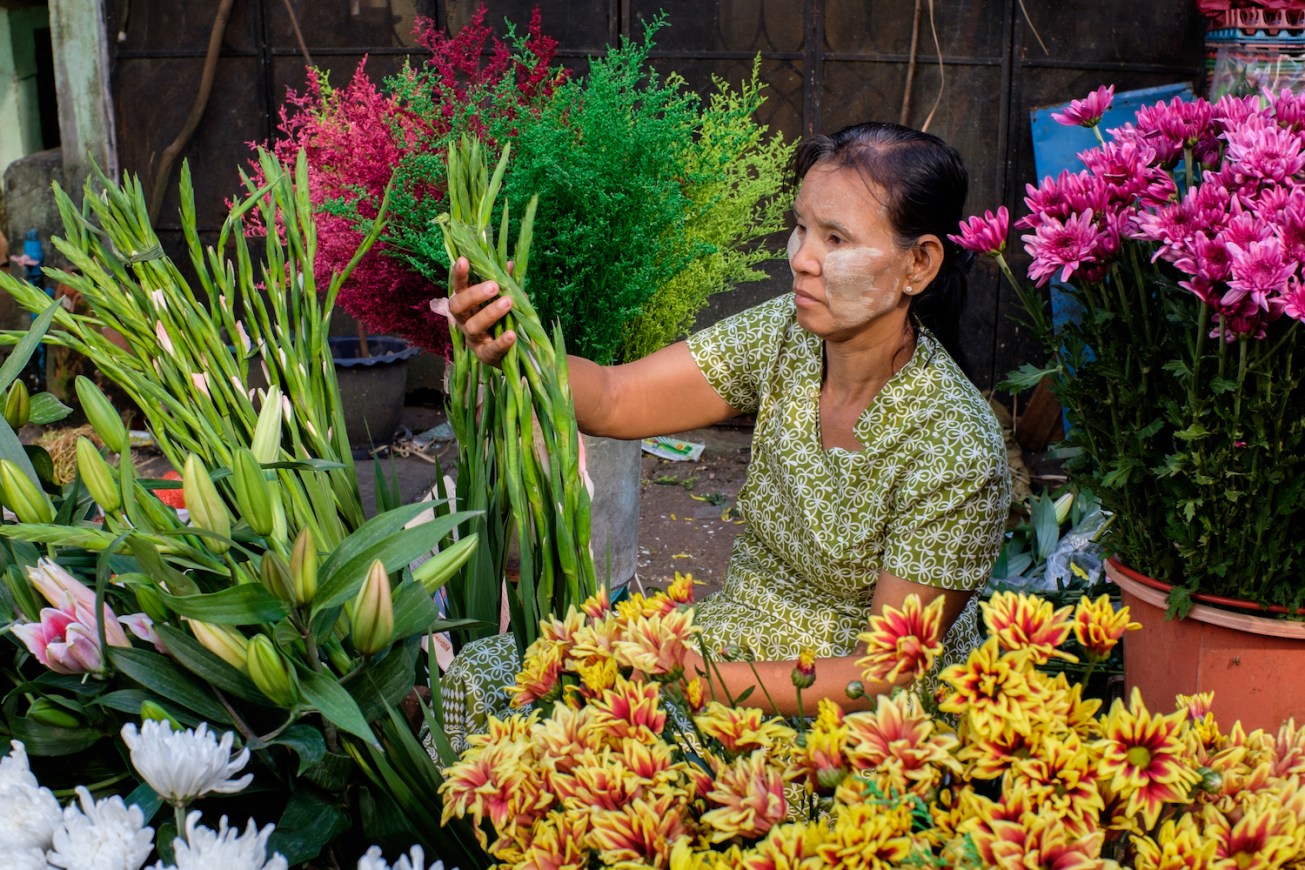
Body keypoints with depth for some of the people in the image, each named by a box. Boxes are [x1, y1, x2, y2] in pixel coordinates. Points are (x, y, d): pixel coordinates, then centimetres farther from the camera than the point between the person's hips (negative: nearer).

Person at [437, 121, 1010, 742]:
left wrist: (701, 680, -29)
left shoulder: (954, 451, -24)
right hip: (739, 630, 6)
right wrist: (515, 347, -32)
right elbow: (613, 400, -11)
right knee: (482, 675, -10)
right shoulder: (784, 335, -8)